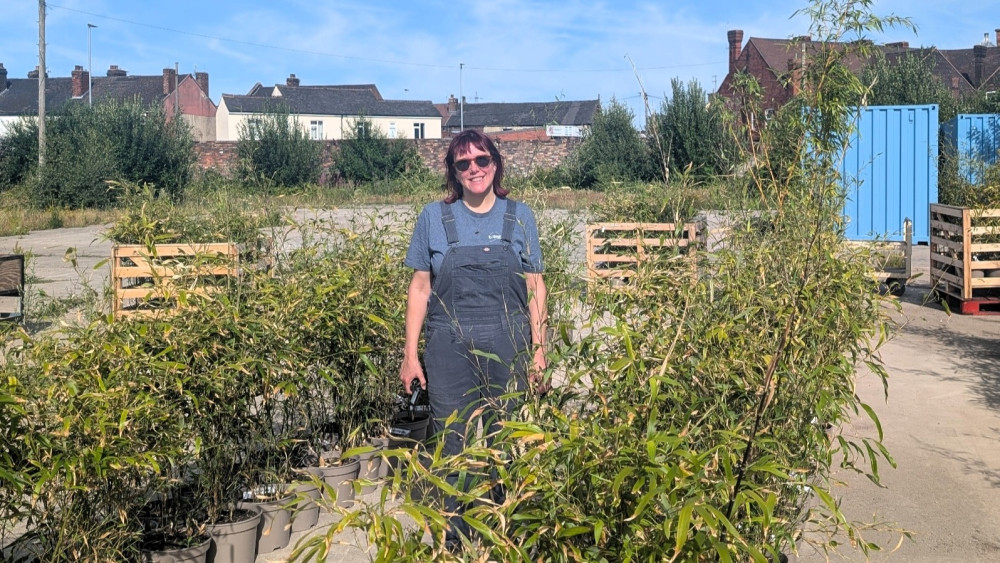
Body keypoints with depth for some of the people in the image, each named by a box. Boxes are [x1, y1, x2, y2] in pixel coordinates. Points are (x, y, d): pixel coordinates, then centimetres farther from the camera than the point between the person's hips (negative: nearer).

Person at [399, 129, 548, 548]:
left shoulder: (520, 217, 5)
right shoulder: (435, 217, 4)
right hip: (450, 351, 0)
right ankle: (453, 543, 18)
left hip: (507, 351, 1)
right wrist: (410, 354, 2)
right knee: (453, 449, 4)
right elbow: (420, 287, 6)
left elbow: (534, 287, 7)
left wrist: (538, 353, 1)